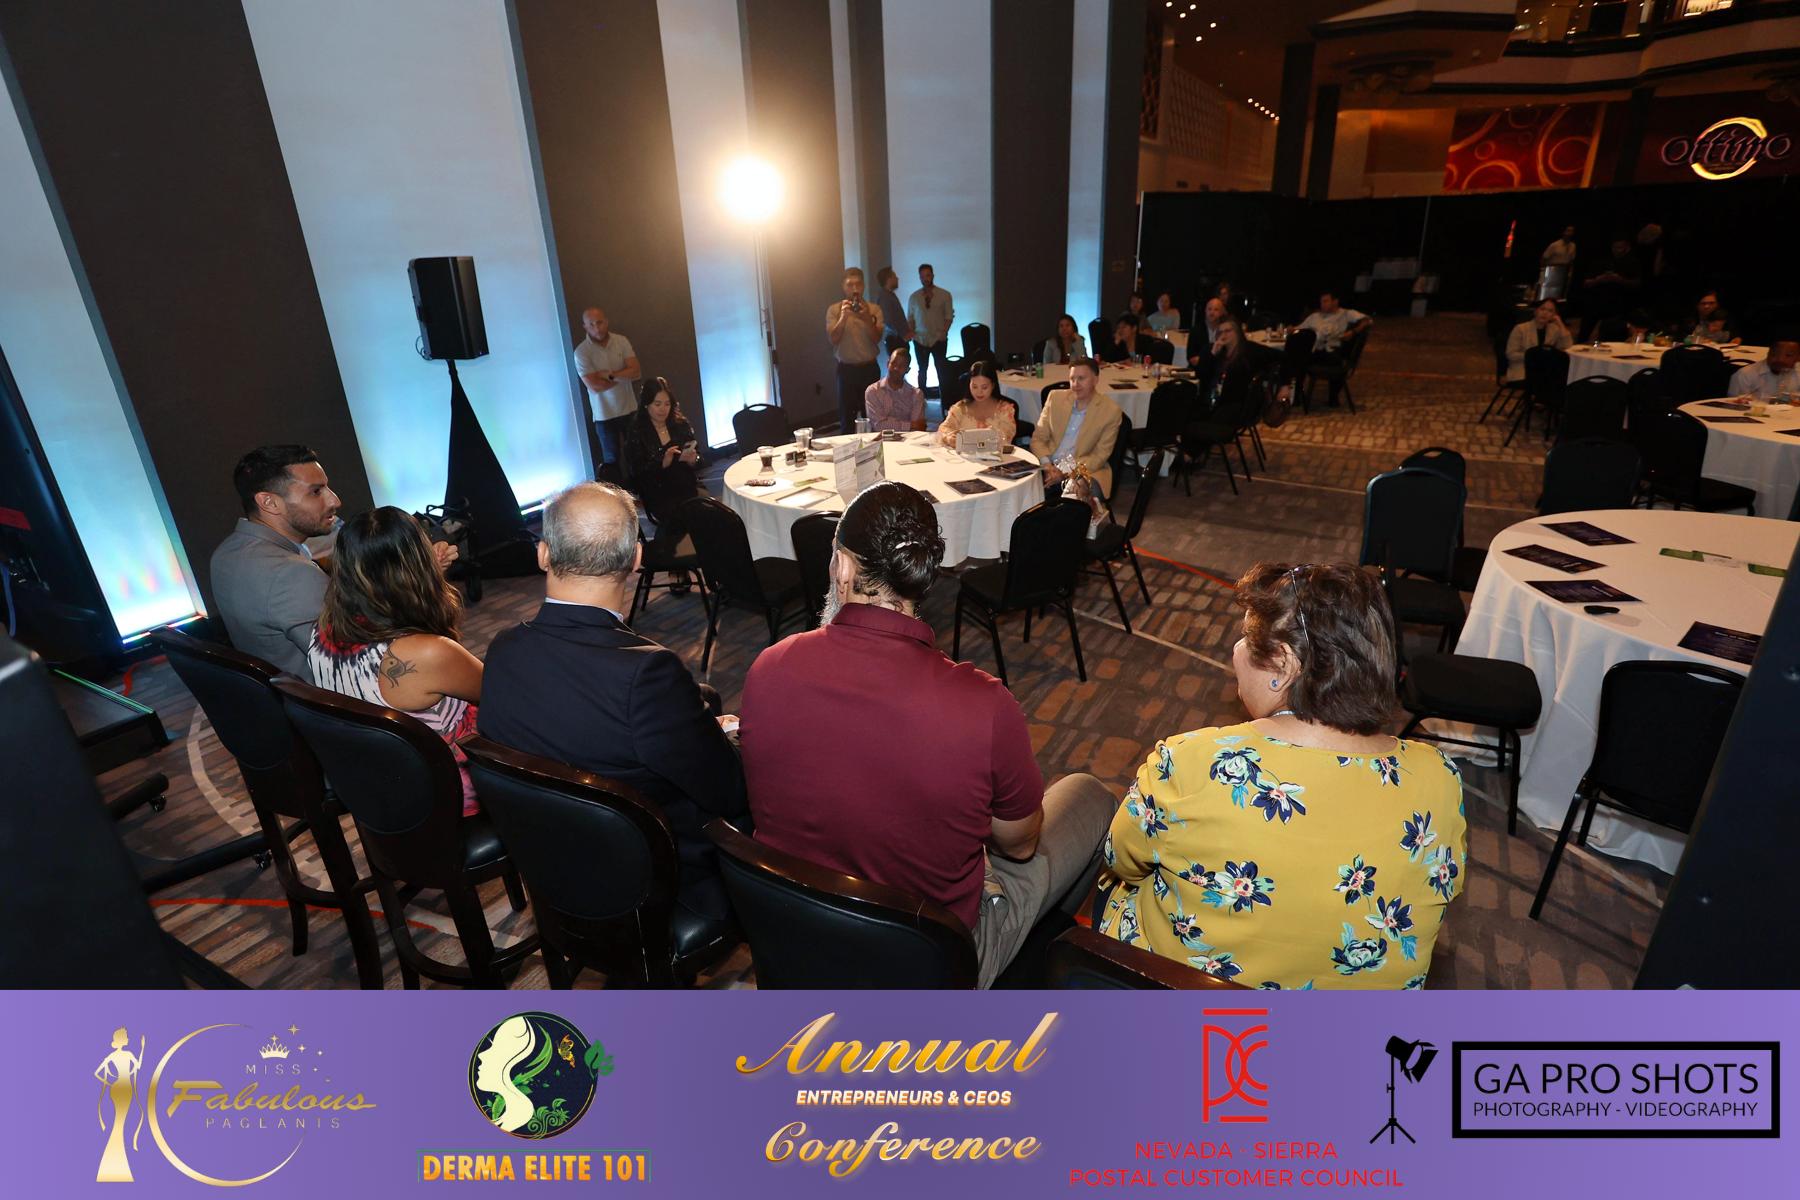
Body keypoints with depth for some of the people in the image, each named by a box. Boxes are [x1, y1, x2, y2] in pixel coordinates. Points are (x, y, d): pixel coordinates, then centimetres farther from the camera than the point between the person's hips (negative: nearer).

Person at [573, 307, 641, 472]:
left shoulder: (622, 341, -2)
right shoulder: (581, 352, -11)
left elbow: (637, 372, -9)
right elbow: (595, 386, -17)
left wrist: (609, 375, -16)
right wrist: (624, 375, -9)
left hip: (630, 409, 2)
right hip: (605, 415, -2)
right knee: (612, 460, 8)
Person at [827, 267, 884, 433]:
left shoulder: (874, 310, 2)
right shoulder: (834, 310, 0)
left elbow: (877, 339, -7)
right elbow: (833, 339, -10)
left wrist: (867, 318, -23)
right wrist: (843, 317, -23)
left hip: (869, 368, 1)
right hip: (846, 369, -1)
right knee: (846, 414, 3)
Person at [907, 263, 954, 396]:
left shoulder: (944, 295, 0)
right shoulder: (914, 297, 6)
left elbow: (949, 315, -2)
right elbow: (910, 318, 10)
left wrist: (944, 332, -15)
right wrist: (910, 333, -6)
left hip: (938, 339, -2)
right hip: (920, 339, 2)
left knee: (941, 369, 4)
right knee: (922, 370, 10)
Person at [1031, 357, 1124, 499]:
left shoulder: (1111, 411, -3)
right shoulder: (1056, 397, 7)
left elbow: (1099, 455, -5)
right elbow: (1038, 438, 7)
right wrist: (1047, 465, -14)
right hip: (1050, 467, 3)